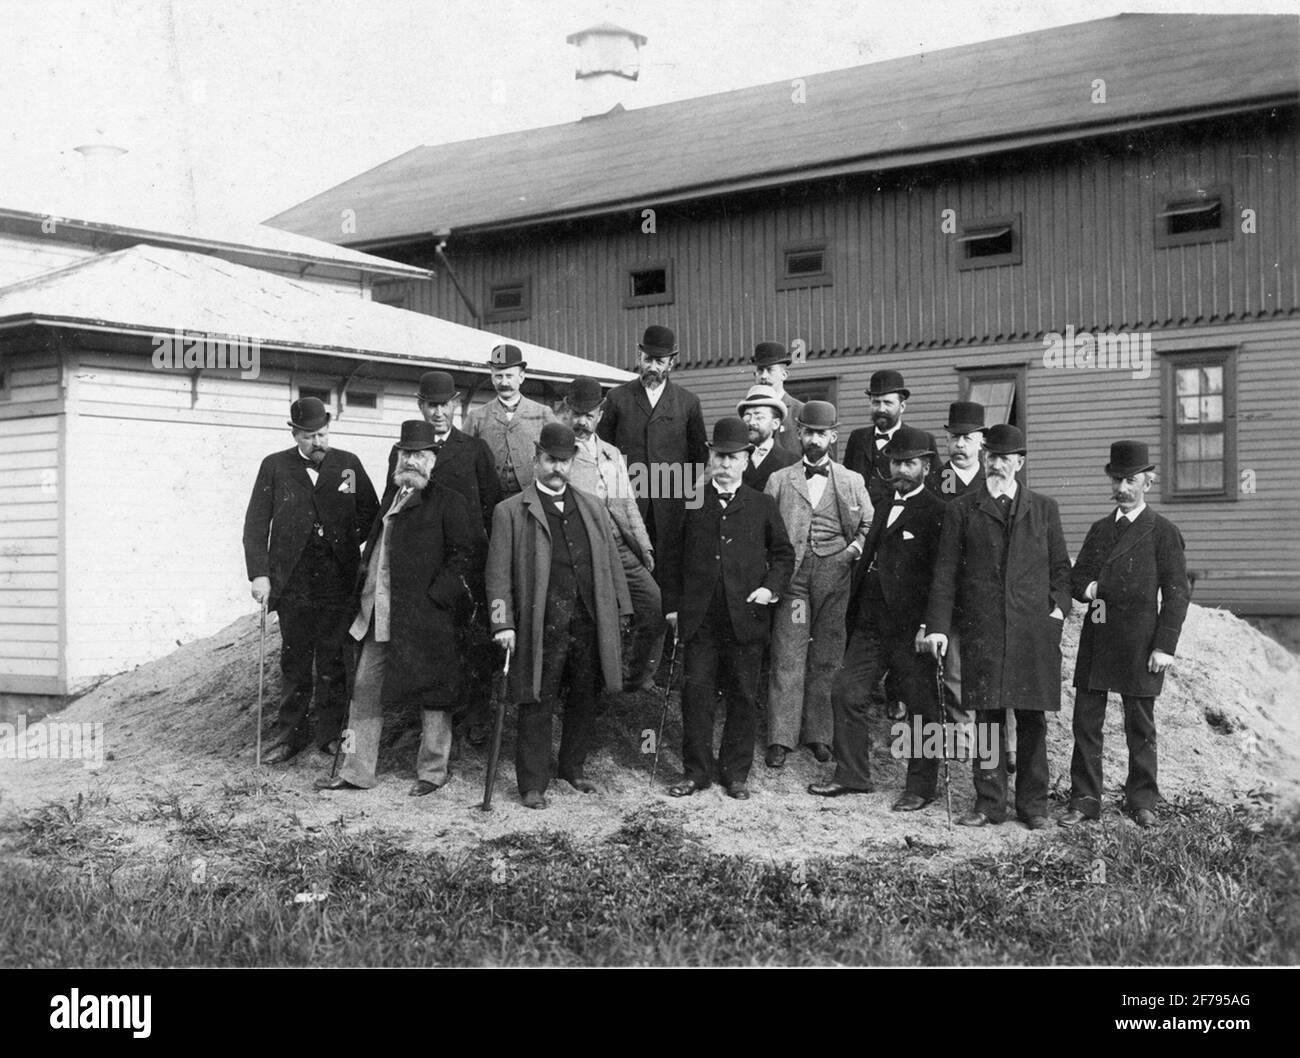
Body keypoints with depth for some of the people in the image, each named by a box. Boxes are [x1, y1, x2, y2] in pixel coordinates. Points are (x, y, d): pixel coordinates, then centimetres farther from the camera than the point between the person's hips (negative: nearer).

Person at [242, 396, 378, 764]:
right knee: (294, 661, 8)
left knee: (333, 661, 3)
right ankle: (291, 733, 16)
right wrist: (259, 573, -7)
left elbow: (371, 512, 13)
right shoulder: (274, 467, 4)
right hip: (292, 581, 0)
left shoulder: (348, 464, 7)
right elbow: (256, 523, 2)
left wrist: (348, 542, -2)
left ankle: (332, 734, 11)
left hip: (339, 580, 0)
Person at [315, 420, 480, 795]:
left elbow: (468, 549, -11)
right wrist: (367, 592, 12)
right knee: (364, 690, 7)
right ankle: (356, 771, 15)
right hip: (379, 616, 7)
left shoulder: (447, 503, -7)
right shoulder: (392, 496, 16)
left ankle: (432, 771, 17)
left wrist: (437, 592, -14)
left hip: (426, 615, -7)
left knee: (432, 694, 4)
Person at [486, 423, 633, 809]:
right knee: (537, 707, 0)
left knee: (585, 702, 13)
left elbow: (611, 561, 15)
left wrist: (620, 611, 9)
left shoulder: (591, 508, 16)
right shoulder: (511, 511, 2)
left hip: (590, 625, 4)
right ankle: (533, 784, 10)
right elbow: (499, 572, -3)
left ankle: (573, 768, 31)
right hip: (541, 628, -4)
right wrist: (504, 623, -11)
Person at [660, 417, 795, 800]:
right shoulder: (690, 503, 8)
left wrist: (772, 586, -4)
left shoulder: (762, 505, 9)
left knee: (743, 696, 5)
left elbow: (783, 553, 14)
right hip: (698, 618, 0)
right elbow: (670, 555, 10)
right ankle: (696, 771, 11)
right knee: (696, 692, 0)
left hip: (746, 618, 0)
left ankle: (736, 772, 16)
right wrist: (672, 605, 4)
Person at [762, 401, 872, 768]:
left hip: (835, 572, 1)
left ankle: (819, 734, 10)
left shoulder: (852, 481, 13)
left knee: (828, 655, 2)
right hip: (791, 573, -1)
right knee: (787, 654, -6)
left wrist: (856, 548, -4)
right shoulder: (779, 480, 13)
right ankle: (781, 738, -4)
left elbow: (869, 525, 14)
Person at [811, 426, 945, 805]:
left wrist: (929, 625, -19)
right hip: (869, 623, 8)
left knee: (921, 707, 3)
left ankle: (921, 787, 13)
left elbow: (940, 575, -14)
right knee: (847, 693, 7)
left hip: (910, 628, -8)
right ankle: (851, 774, 18)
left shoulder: (936, 513, -8)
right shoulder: (883, 510, 18)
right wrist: (853, 613, 15)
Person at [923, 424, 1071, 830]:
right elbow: (945, 572, 4)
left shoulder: (1044, 509, 13)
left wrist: (1060, 606, 1)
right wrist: (938, 625, -3)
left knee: (1033, 720, 3)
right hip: (982, 631, -1)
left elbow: (1060, 567, 16)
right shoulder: (961, 510, 8)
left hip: (1034, 630, 1)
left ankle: (1033, 804, 13)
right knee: (987, 718, 1)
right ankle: (989, 803, 9)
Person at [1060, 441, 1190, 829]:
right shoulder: (1099, 529, 15)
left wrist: (1165, 646, -10)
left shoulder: (1163, 532, -1)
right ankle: (1084, 800, 10)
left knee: (1140, 724, 4)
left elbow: (1177, 593, -4)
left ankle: (1142, 800, 17)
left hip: (1139, 642, -4)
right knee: (1086, 720, 3)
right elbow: (1076, 576, 18)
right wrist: (1086, 589, -6)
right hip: (1096, 637, 4)